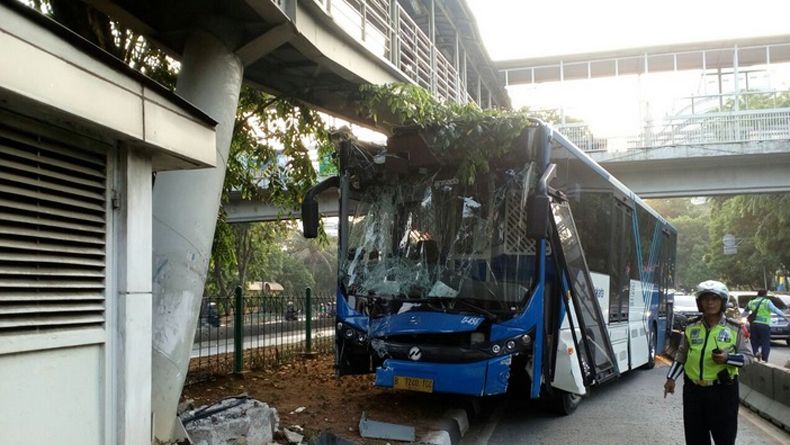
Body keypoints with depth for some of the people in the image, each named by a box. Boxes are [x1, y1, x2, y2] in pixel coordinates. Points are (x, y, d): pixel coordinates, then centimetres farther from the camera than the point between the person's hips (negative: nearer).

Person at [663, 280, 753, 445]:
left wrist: (728, 358, -17)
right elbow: (681, 354, 14)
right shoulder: (691, 326, 5)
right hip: (693, 389, 3)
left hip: (723, 390, -3)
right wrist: (671, 378, 8)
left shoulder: (734, 328, -2)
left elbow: (747, 356, 1)